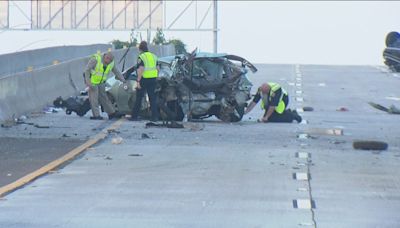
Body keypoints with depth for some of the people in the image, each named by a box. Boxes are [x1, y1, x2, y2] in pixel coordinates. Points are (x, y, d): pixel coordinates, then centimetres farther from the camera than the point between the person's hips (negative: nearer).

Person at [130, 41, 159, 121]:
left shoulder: (141, 57, -10)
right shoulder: (153, 56, 11)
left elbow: (141, 69, -20)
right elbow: (157, 69, 15)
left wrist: (138, 81, -19)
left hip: (144, 79, -5)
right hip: (153, 79, 5)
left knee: (138, 99, 4)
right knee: (153, 99, 7)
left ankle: (134, 116, 8)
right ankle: (155, 117, 3)